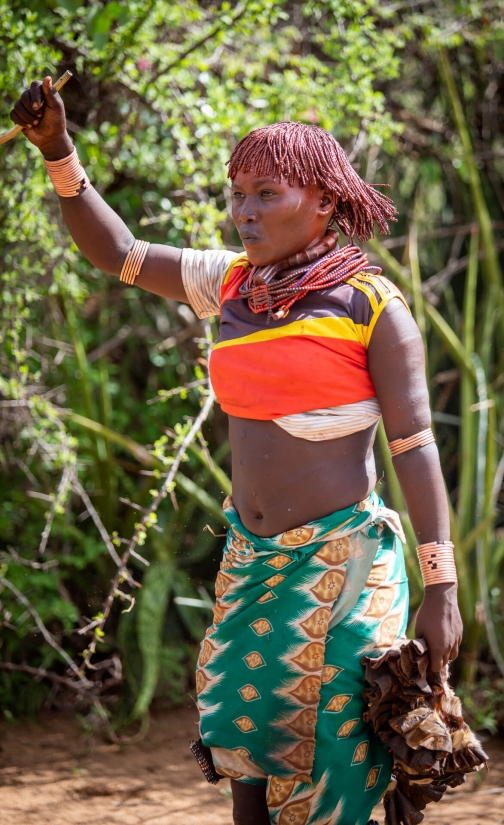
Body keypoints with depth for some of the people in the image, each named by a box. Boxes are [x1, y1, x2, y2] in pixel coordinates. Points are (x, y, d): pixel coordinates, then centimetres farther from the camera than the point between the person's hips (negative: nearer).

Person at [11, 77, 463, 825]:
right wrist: (58, 150, 2)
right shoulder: (235, 284, 7)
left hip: (339, 559, -5)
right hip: (252, 557, 5)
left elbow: (416, 447, -9)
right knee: (248, 753, 4)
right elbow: (115, 253, 15)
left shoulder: (372, 305, -8)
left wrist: (441, 591, -13)